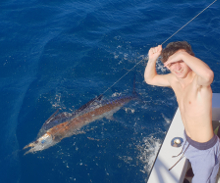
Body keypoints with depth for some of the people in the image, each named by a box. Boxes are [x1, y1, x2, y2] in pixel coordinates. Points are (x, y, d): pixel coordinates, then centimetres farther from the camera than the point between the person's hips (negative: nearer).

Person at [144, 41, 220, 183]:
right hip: (189, 142, 7)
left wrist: (183, 55, -44)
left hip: (205, 148, -7)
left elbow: (208, 74, -56)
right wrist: (152, 60, -12)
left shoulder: (199, 80, -30)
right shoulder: (174, 79, -8)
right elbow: (150, 79, 8)